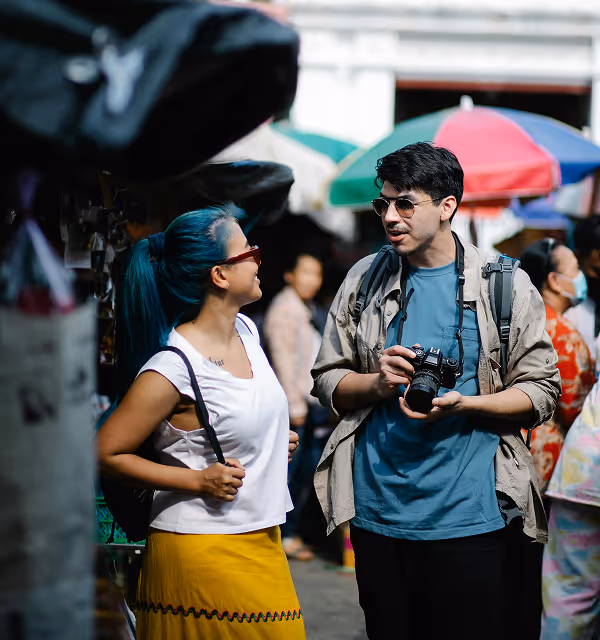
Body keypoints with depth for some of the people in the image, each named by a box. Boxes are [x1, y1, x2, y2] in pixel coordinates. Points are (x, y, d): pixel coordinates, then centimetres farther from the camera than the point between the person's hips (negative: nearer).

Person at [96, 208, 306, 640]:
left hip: (260, 541, 8)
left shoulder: (245, 329, 6)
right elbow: (106, 453, -16)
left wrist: (277, 440, 8)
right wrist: (199, 480, -18)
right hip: (205, 551, -8)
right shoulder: (173, 369, -20)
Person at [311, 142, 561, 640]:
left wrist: (462, 405, -17)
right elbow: (328, 380, 12)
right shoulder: (364, 281, 9)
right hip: (378, 510, 3)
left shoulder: (506, 285, 0)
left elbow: (541, 392, -1)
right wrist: (378, 383, -9)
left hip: (471, 516, -3)